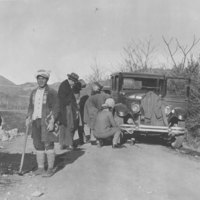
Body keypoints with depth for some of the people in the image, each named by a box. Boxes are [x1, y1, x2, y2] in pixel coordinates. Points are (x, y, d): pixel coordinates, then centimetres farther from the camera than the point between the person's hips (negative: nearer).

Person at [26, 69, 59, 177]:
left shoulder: (52, 92, -3)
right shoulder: (33, 92, 15)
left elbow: (55, 108, -7)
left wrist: (52, 122, -15)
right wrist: (28, 118, 6)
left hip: (46, 121, -6)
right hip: (35, 121, 6)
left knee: (48, 144, -5)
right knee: (38, 145, 8)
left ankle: (50, 169, 1)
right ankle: (40, 168, 15)